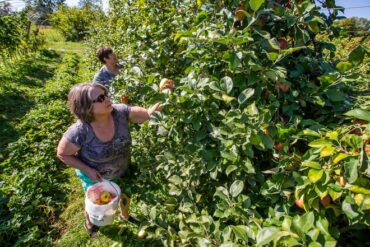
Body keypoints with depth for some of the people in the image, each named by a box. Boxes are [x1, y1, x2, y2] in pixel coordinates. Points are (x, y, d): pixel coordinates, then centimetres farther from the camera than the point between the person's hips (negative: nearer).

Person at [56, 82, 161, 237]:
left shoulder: (119, 112, -28)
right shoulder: (79, 132, -35)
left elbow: (147, 113, -25)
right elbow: (62, 153, -17)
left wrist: (161, 102, -45)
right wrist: (87, 170, -21)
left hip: (122, 171, 3)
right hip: (95, 176, -3)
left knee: (126, 196, 28)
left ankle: (125, 216, 65)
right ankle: (89, 223, 65)